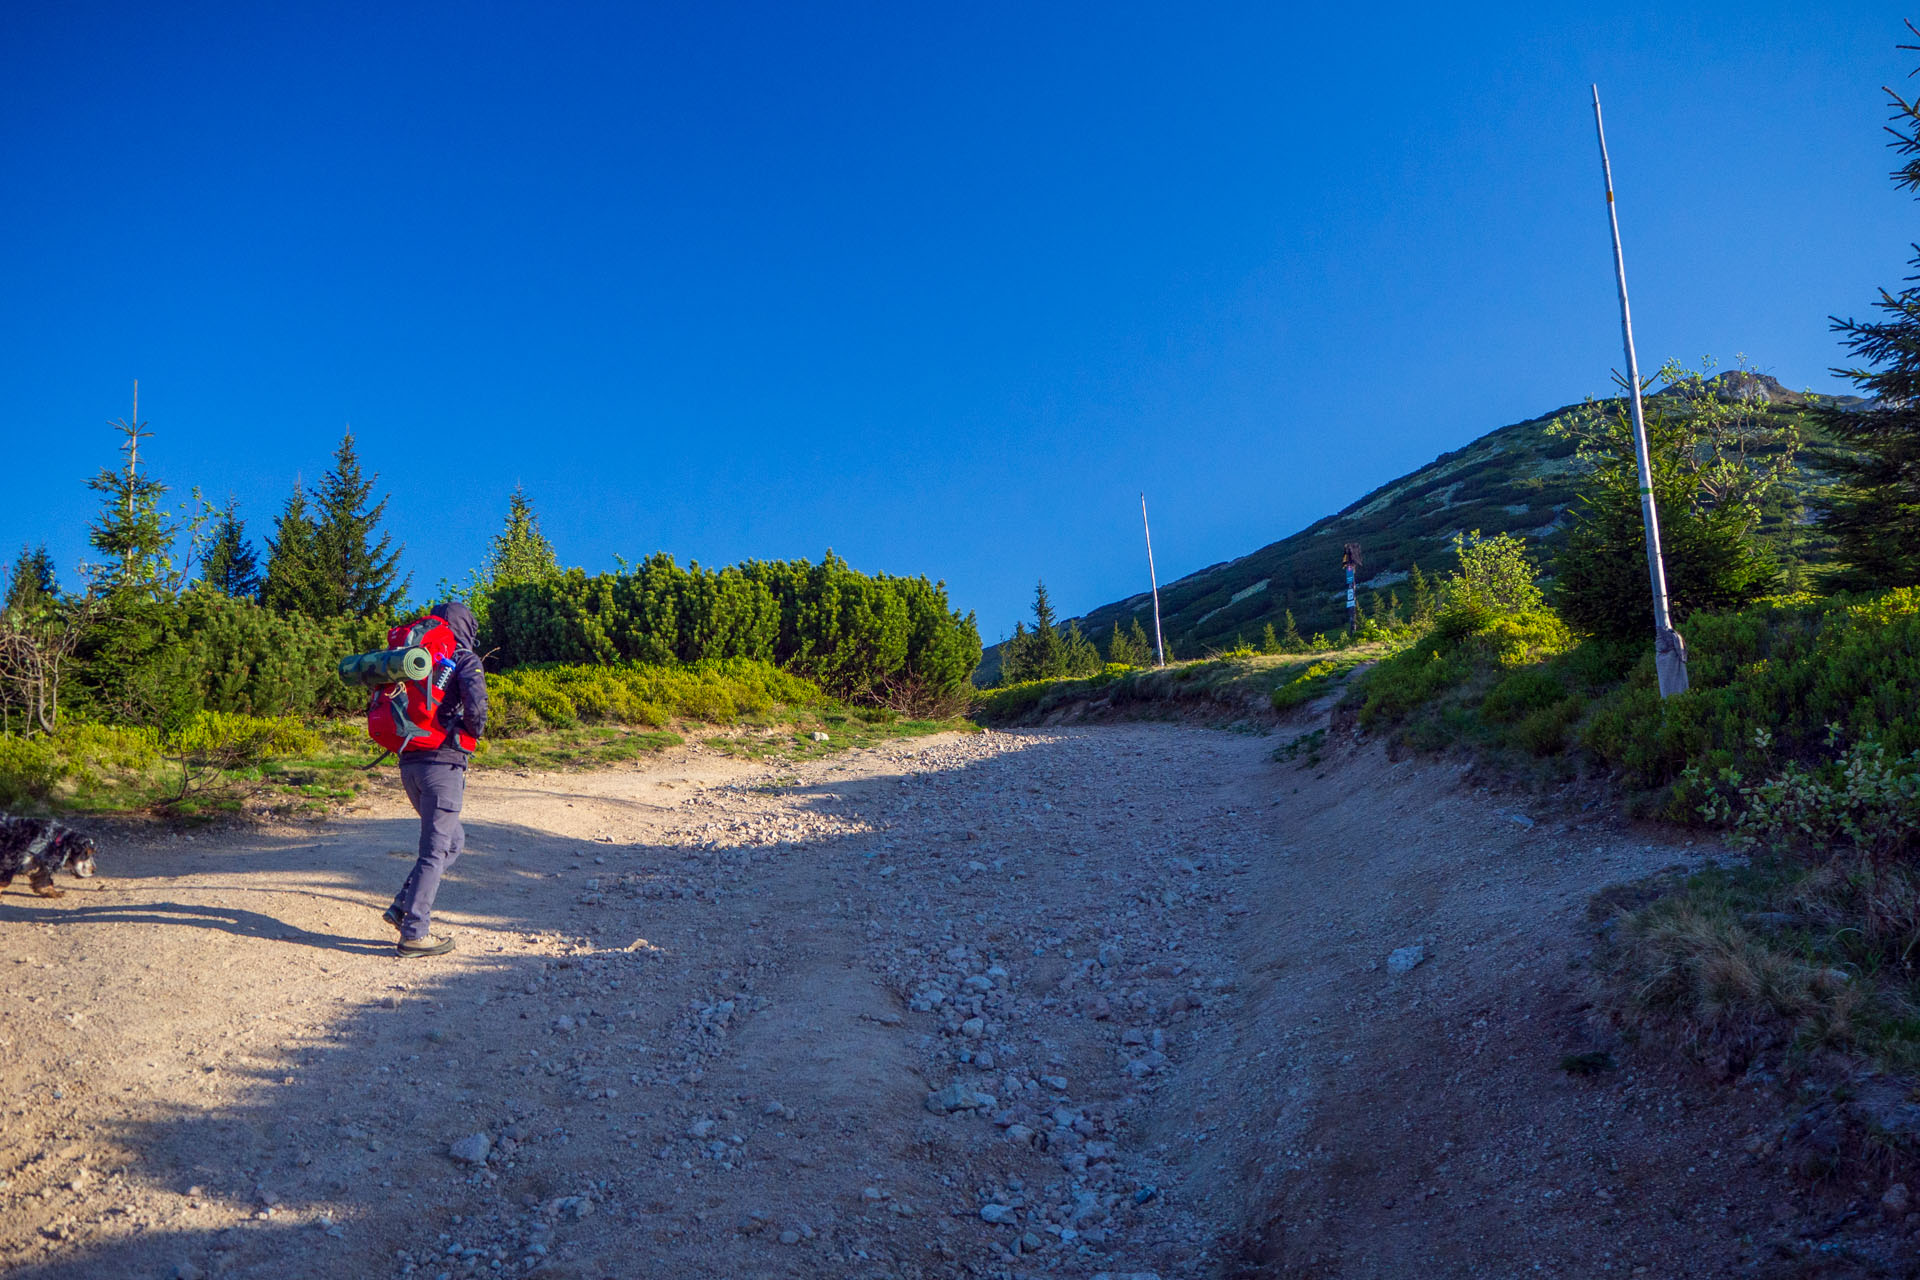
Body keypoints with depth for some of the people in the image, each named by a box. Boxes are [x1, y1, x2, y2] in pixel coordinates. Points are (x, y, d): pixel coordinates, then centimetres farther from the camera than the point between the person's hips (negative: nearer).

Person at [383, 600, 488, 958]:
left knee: (453, 840, 20)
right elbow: (476, 701, -23)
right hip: (444, 762, -7)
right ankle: (414, 934, 1)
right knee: (436, 850, -1)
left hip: (409, 762, 7)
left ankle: (404, 905, 13)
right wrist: (474, 731, -3)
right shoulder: (465, 659, -4)